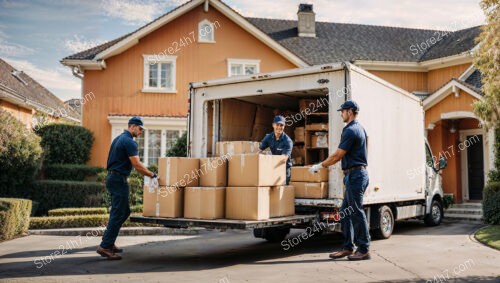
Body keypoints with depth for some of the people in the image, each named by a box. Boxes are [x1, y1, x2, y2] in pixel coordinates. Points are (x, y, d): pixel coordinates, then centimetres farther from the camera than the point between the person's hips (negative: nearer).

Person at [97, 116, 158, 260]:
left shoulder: (119, 138, 18)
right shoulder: (129, 142, -14)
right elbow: (137, 166, -19)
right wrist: (153, 176, -11)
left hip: (113, 177, 10)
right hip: (119, 179, -10)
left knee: (124, 212, 15)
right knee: (118, 214, -7)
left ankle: (108, 242, 19)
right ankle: (105, 247, -6)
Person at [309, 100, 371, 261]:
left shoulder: (350, 130, -14)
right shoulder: (359, 129, 18)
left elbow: (338, 155, -14)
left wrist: (319, 166, -5)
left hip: (355, 175, -10)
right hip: (356, 174, 10)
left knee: (357, 212, -5)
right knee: (345, 211, 12)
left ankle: (364, 250, 1)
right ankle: (347, 247, 17)